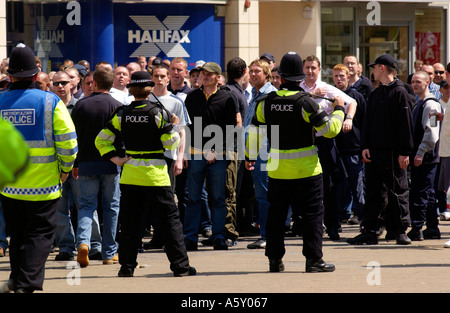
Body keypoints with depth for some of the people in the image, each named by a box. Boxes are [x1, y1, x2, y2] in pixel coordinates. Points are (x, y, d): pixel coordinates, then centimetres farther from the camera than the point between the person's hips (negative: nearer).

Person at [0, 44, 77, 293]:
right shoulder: (50, 102, -9)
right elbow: (67, 141, -10)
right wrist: (65, 169, 5)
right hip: (42, 184, -3)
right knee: (39, 235, 2)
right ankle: (27, 284, -7)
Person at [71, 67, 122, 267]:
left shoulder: (81, 105, 1)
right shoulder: (117, 107, -5)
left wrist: (75, 164, 12)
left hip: (87, 163, 1)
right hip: (111, 163, -1)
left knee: (86, 204, 7)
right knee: (111, 206, 8)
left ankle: (83, 241, -18)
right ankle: (109, 253, 10)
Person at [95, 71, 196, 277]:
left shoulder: (122, 114, 0)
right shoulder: (158, 113, -9)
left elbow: (101, 140, 0)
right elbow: (171, 143, -8)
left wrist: (115, 158, 3)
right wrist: (173, 126, 8)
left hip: (130, 175, 3)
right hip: (156, 175, -3)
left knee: (130, 221, 9)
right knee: (169, 219, 4)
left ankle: (127, 266, 8)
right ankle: (180, 265, 3)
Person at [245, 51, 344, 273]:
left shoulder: (266, 102, -1)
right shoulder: (305, 102, -13)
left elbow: (254, 131, 9)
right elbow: (330, 129, -11)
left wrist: (250, 156, 23)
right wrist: (339, 110, 7)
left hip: (277, 169, 4)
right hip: (306, 169, -4)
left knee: (276, 213, 12)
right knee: (312, 213, 3)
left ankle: (275, 259, 13)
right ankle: (313, 259, 0)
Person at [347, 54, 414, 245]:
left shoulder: (399, 93, -6)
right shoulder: (374, 95, 16)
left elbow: (406, 124, -10)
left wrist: (405, 152, -14)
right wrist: (365, 147, 4)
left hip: (393, 153, -7)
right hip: (374, 151, 7)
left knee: (397, 191, 0)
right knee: (373, 192, 7)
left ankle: (400, 230, 6)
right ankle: (369, 231, 9)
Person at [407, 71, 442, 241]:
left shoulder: (430, 104, -12)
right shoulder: (419, 104, 18)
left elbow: (431, 131, -20)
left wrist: (421, 152, -22)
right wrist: (413, 153, 20)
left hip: (426, 156, -10)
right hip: (419, 156, 10)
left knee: (419, 193, -10)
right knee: (428, 193, 12)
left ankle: (417, 229, -11)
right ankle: (433, 228, 17)